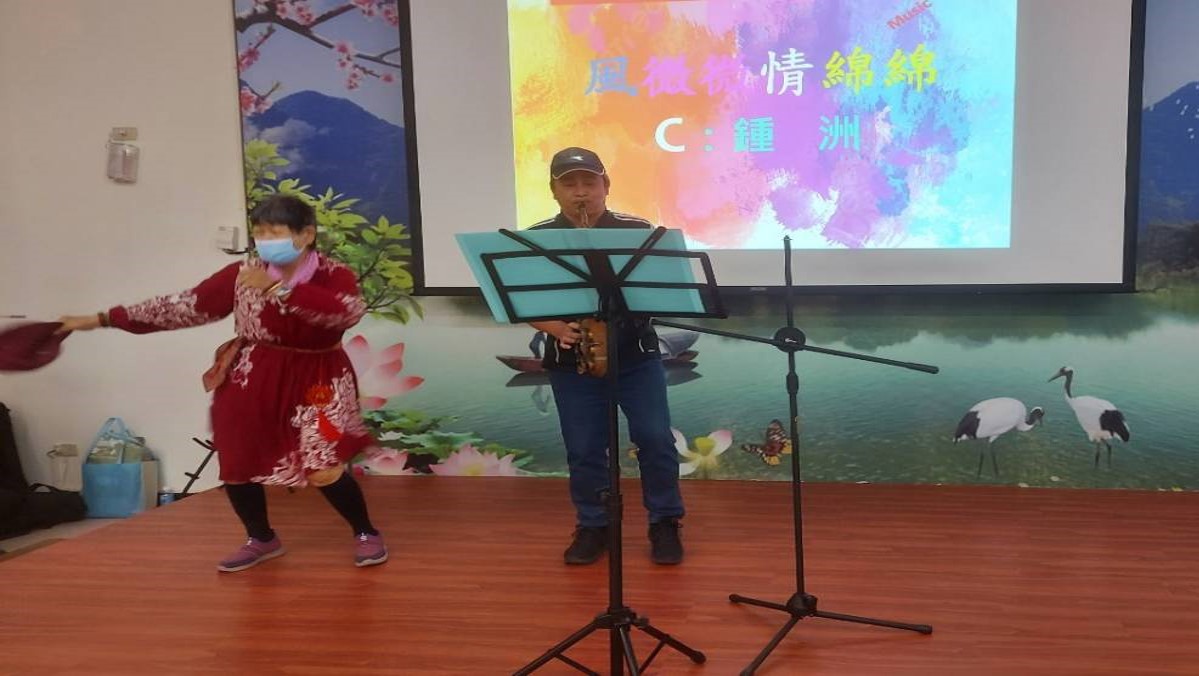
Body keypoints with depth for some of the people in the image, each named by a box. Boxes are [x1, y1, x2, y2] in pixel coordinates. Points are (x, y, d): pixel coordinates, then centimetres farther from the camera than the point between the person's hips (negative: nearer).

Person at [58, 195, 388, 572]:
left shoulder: (333, 275, -12)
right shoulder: (241, 275, -3)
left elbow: (349, 312, -33)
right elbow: (186, 306, -1)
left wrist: (277, 289, -35)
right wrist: (103, 319, -1)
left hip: (315, 382, -4)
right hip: (250, 381, 4)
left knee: (323, 469, -11)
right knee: (235, 464, 8)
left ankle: (366, 534, 15)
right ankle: (261, 539, 34)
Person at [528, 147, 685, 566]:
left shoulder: (637, 230, -1)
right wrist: (554, 327, -18)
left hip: (636, 355, 0)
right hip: (571, 362, 1)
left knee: (655, 438, 0)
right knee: (584, 450, 6)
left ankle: (665, 523, 18)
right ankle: (593, 526, 24)